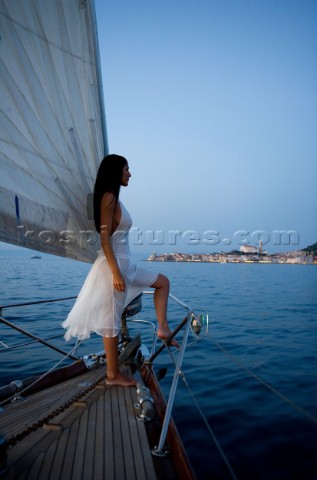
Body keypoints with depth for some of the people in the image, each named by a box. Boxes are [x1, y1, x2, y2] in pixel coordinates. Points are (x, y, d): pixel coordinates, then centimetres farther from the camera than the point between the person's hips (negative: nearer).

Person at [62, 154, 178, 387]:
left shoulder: (114, 198, 14)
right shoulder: (109, 197, -13)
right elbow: (104, 238, -20)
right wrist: (116, 272, -22)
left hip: (124, 265, 10)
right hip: (113, 265, -10)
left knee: (163, 281, 17)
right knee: (112, 321, 0)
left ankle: (163, 328, 10)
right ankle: (113, 374, 13)